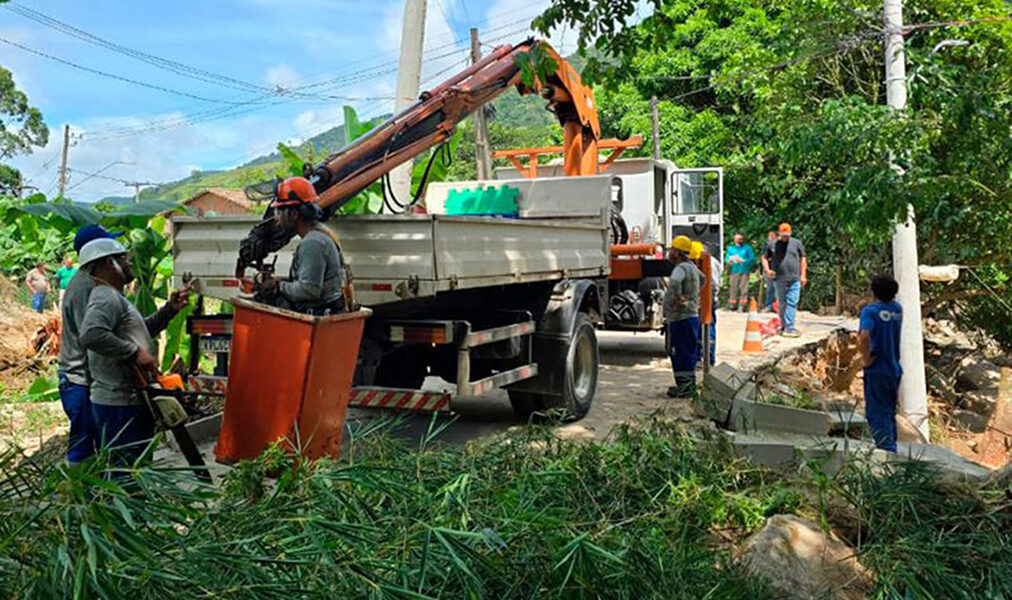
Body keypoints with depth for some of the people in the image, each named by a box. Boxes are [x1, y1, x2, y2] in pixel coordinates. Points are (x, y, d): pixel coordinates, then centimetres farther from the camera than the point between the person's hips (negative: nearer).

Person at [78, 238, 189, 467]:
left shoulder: (115, 297, 20)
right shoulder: (105, 297, -14)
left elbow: (142, 330, 32)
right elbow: (91, 335, -32)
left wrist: (170, 309, 21)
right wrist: (135, 353, -24)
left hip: (132, 403, 11)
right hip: (119, 406, -11)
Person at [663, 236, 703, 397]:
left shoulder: (681, 268, -18)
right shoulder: (691, 266, 14)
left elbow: (674, 282, -41)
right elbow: (702, 278, 35)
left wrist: (679, 298, -28)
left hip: (681, 318, -10)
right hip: (691, 315, 10)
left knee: (681, 352, -5)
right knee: (688, 352, 15)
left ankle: (685, 387, -2)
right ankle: (689, 384, 23)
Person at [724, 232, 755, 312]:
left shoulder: (747, 248, 10)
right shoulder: (730, 248, 17)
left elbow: (752, 259, 2)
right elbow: (726, 258, 12)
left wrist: (743, 261, -11)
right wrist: (729, 261, -11)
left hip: (744, 272, -2)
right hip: (734, 272, 2)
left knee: (744, 288, -8)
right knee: (734, 288, -2)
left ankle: (743, 305, -6)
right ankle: (733, 305, 4)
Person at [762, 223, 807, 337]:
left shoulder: (796, 243, 8)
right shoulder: (772, 245, 7)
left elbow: (803, 259, 11)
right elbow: (764, 258, 16)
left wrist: (803, 275, 6)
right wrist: (767, 270, -1)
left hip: (794, 280, -1)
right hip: (779, 279, 1)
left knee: (792, 303, -8)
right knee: (781, 304, 9)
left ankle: (789, 327, -8)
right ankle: (783, 326, 22)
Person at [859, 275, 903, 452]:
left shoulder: (870, 310, -14)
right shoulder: (898, 309, 6)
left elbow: (864, 335, -31)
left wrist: (866, 358, -19)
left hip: (877, 370, -7)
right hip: (895, 369, 7)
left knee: (877, 413, 0)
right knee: (890, 412, 19)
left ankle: (887, 449, -4)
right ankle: (891, 447, 28)